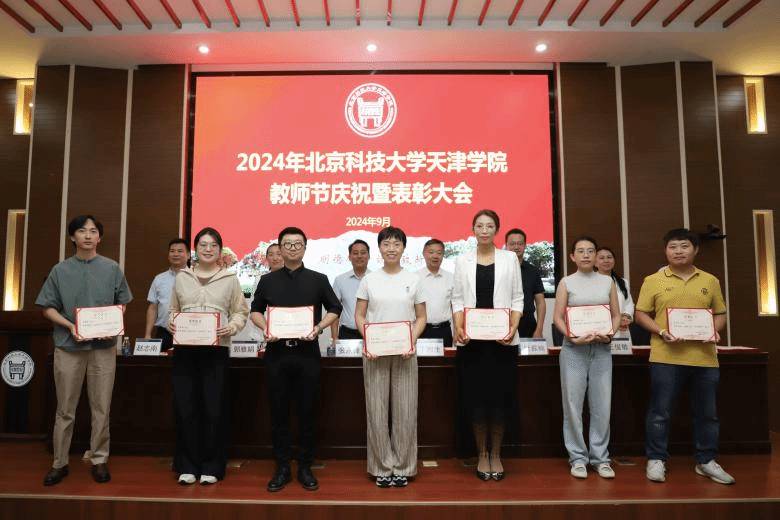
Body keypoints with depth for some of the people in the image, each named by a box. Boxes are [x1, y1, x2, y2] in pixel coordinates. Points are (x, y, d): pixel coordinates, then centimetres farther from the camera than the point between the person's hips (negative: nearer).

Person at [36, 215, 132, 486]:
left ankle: (99, 460, 18)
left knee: (101, 408, 6)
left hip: (104, 346, 0)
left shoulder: (112, 268, 3)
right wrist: (70, 325, -12)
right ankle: (60, 462, 22)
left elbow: (121, 304, 8)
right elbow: (48, 308, 4)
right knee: (65, 409, 8)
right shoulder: (60, 270, 3)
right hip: (68, 346, 0)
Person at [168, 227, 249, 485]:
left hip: (216, 349, -2)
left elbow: (241, 312, 4)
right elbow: (173, 309, 17)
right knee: (185, 407, 4)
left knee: (214, 408, 1)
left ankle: (212, 467, 14)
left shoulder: (230, 278, 6)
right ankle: (187, 466, 18)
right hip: (185, 349, 2)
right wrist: (171, 323, -4)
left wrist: (230, 328, -14)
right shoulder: (182, 277, 12)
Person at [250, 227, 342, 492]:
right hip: (276, 351, 1)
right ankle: (282, 467, 19)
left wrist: (318, 328, -10)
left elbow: (334, 309, 8)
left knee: (307, 410, 5)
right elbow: (255, 310, 15)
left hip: (307, 351, -1)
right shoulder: (268, 280, 8)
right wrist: (265, 328, -6)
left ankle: (305, 467, 18)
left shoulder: (318, 279, 4)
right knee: (278, 410, 6)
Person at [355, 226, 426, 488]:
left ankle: (403, 467, 19)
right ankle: (382, 467, 18)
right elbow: (359, 315, 6)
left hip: (404, 352, 0)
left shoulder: (413, 279, 4)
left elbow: (421, 317, 6)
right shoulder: (369, 280, 4)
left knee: (405, 410, 3)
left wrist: (412, 341, -11)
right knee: (376, 410, 4)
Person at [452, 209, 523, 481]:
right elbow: (458, 299, 4)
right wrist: (459, 328, -11)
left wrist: (513, 327, -11)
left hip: (502, 338, 0)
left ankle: (496, 454, 20)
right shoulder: (462, 260, 8)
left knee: (501, 394, 4)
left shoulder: (510, 258, 7)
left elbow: (517, 298, 4)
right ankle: (482, 454, 19)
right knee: (476, 395, 4)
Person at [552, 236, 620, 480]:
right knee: (573, 404, -1)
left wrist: (610, 334, -8)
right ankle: (578, 458, 11)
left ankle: (600, 458, 15)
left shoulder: (607, 282, 10)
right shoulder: (566, 282, 3)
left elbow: (616, 315, 10)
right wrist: (573, 337, -16)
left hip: (602, 348, 2)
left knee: (602, 404, 3)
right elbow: (557, 318, -1)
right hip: (574, 348, -2)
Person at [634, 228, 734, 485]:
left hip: (705, 357, 3)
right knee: (660, 411, 3)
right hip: (666, 357, -3)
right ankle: (656, 460, 15)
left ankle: (706, 461, 28)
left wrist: (715, 331, -5)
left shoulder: (710, 281, 11)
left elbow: (720, 314, 16)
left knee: (707, 413, 12)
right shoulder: (653, 281, 2)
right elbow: (641, 314, 2)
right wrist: (662, 332, -13)